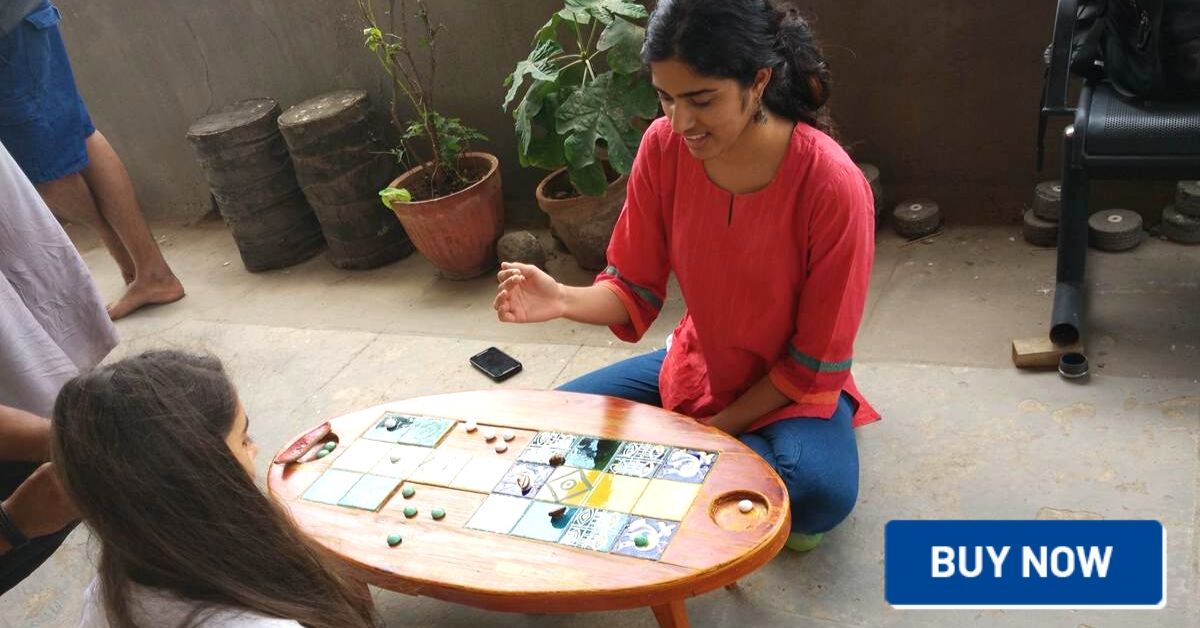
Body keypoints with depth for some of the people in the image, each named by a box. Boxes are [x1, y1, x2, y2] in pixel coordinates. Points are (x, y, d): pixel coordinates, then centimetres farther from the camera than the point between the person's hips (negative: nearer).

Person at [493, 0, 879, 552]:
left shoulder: (832, 184, -28)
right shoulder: (663, 147, -17)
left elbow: (816, 363, -19)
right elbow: (634, 290, -10)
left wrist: (711, 431, -16)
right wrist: (564, 301, -31)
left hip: (793, 388, -4)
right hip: (694, 366, 4)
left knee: (822, 492, -34)